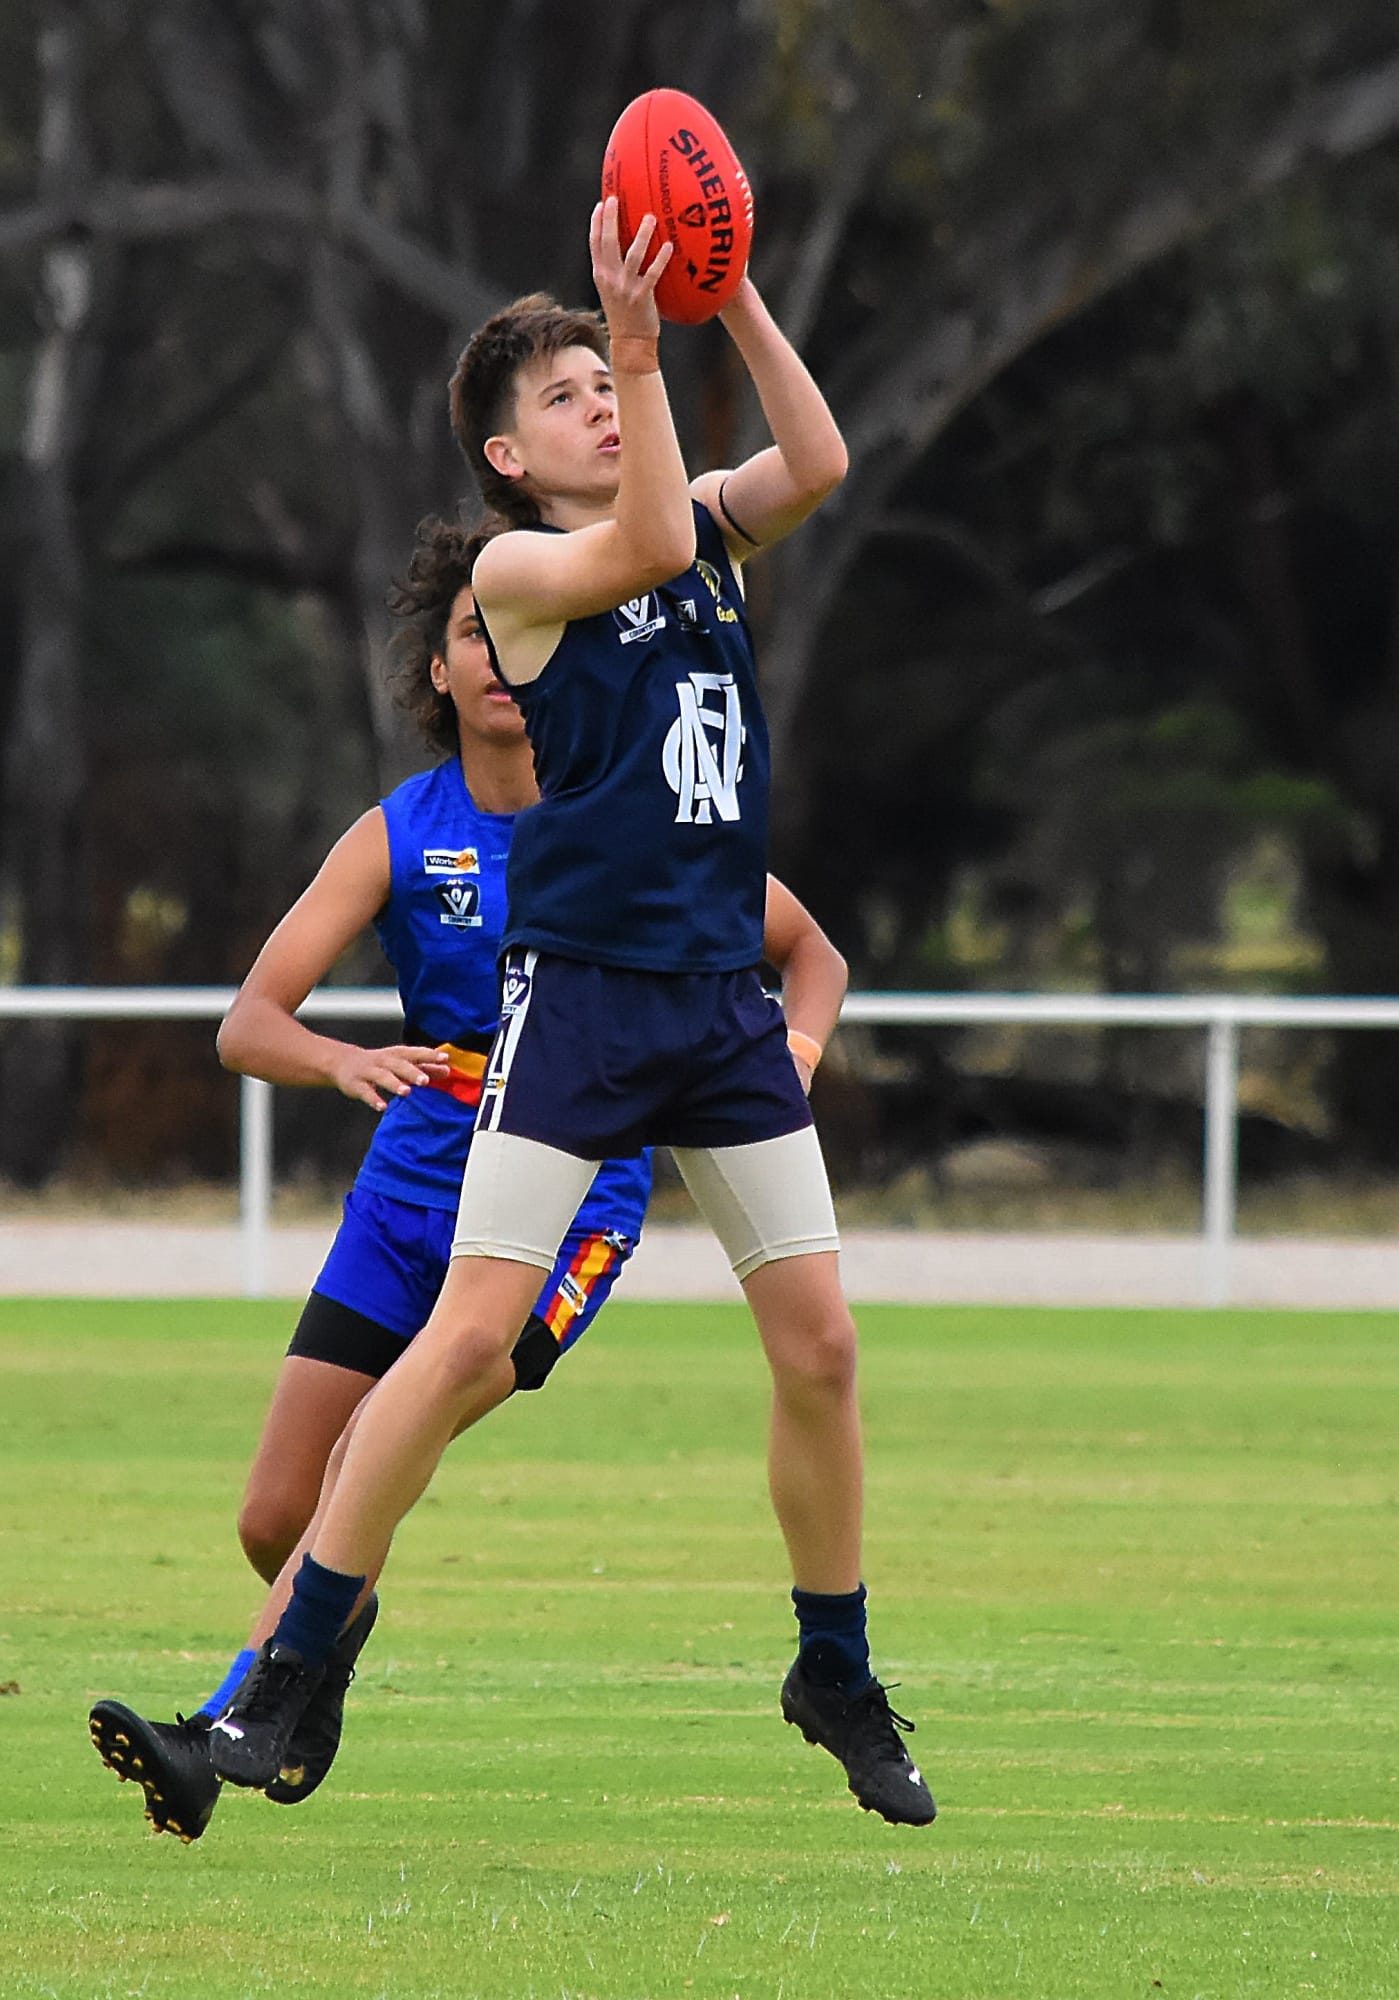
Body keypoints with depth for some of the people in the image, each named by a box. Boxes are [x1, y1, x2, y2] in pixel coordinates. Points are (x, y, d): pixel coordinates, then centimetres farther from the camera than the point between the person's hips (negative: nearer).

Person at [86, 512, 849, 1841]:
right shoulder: (398, 837, -1)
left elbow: (810, 956, 11)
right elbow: (247, 1023, -9)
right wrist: (344, 1061, -32)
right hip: (413, 1193, 3)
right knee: (274, 1521, -1)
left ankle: (228, 1730, -21)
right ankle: (331, 1634, 34)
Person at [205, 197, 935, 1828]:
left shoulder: (715, 531, 13)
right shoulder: (516, 566, -3)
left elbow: (818, 465, -5)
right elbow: (651, 545, -22)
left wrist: (731, 296, -11)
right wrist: (640, 339, -25)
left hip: (722, 996, 5)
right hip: (576, 986, -5)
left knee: (818, 1343, 4)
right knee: (472, 1333, -11)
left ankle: (837, 1678, 20)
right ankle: (290, 1664, -5)